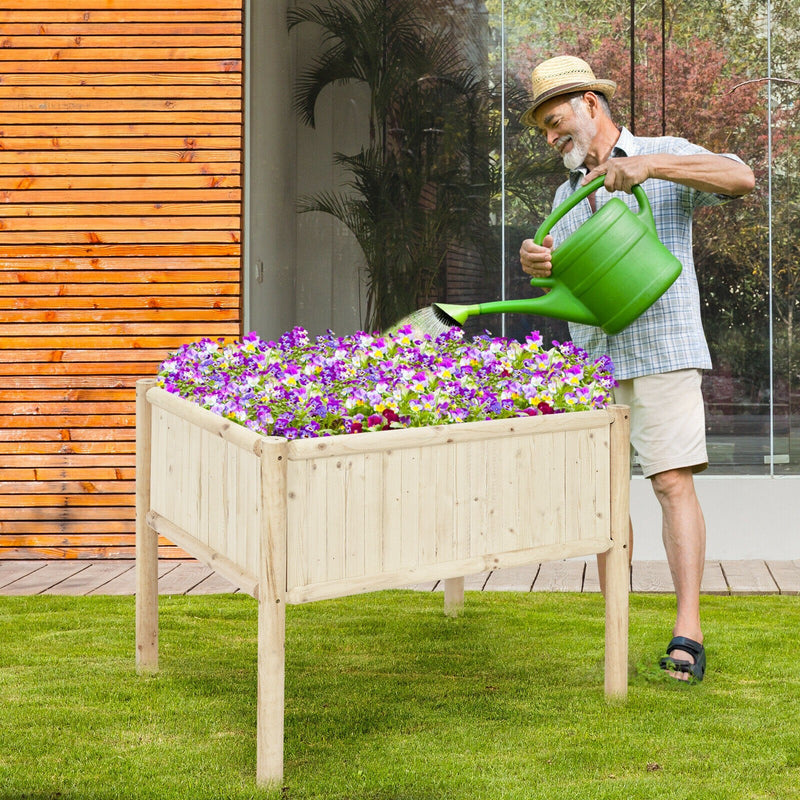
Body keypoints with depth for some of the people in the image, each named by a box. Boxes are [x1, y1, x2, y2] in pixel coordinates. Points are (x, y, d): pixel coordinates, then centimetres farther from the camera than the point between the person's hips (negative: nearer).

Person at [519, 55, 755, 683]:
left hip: (661, 349, -6)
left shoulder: (665, 156, 5)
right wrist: (536, 261, -16)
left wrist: (649, 164, -21)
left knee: (673, 481, -13)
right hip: (591, 357, 6)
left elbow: (740, 178, -12)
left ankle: (688, 631, -15)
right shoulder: (568, 194, 21)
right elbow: (559, 271, 9)